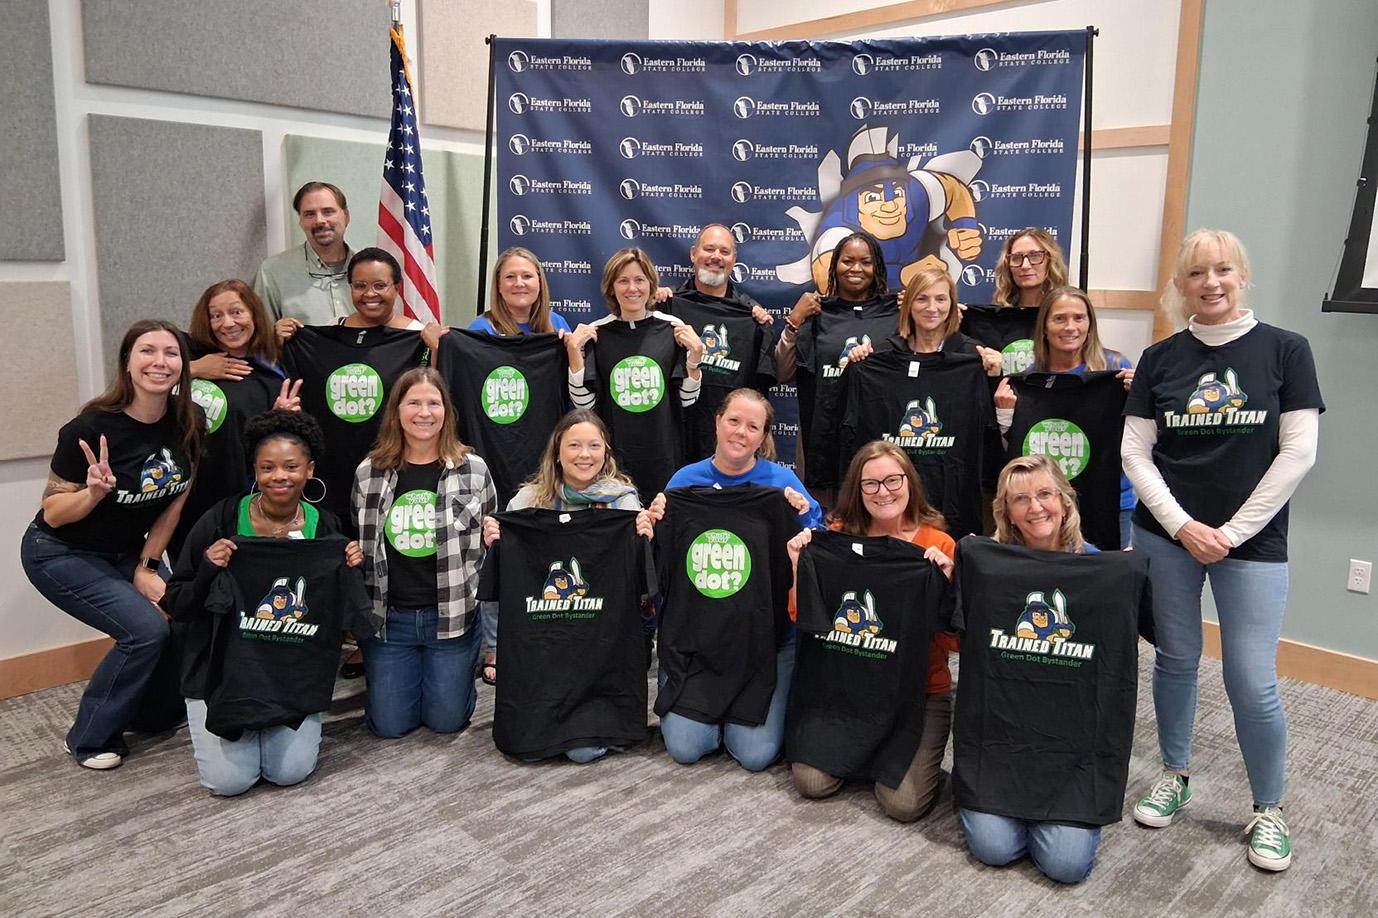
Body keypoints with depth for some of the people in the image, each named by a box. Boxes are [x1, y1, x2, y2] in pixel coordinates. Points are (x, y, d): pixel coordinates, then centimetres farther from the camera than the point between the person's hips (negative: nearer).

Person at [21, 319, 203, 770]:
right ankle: (89, 739, 3)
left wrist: (146, 566, -2)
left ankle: (148, 709, 21)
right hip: (60, 554, -5)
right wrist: (95, 491, -36)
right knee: (148, 628, -19)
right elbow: (52, 513, -17)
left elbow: (175, 501, -1)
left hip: (124, 552, 6)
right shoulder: (92, 428, -26)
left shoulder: (189, 422, -12)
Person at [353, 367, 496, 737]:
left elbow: (491, 547, 6)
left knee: (446, 719, 3)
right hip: (389, 616, 2)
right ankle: (409, 677, 36)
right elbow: (361, 547, 12)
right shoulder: (369, 472, 1)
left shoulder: (473, 469, -3)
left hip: (452, 614, -1)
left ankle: (458, 675, 35)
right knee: (389, 724, 5)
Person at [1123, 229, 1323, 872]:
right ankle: (1175, 775, 31)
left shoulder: (1285, 350, -1)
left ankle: (1269, 809, 19)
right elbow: (1135, 452, 1)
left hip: (1252, 539, -2)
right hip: (1166, 535, 2)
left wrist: (1233, 532, -9)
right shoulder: (1160, 358, 4)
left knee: (1252, 681, -2)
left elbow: (1298, 452, -6)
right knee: (1176, 660, 11)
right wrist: (1183, 526, -9)